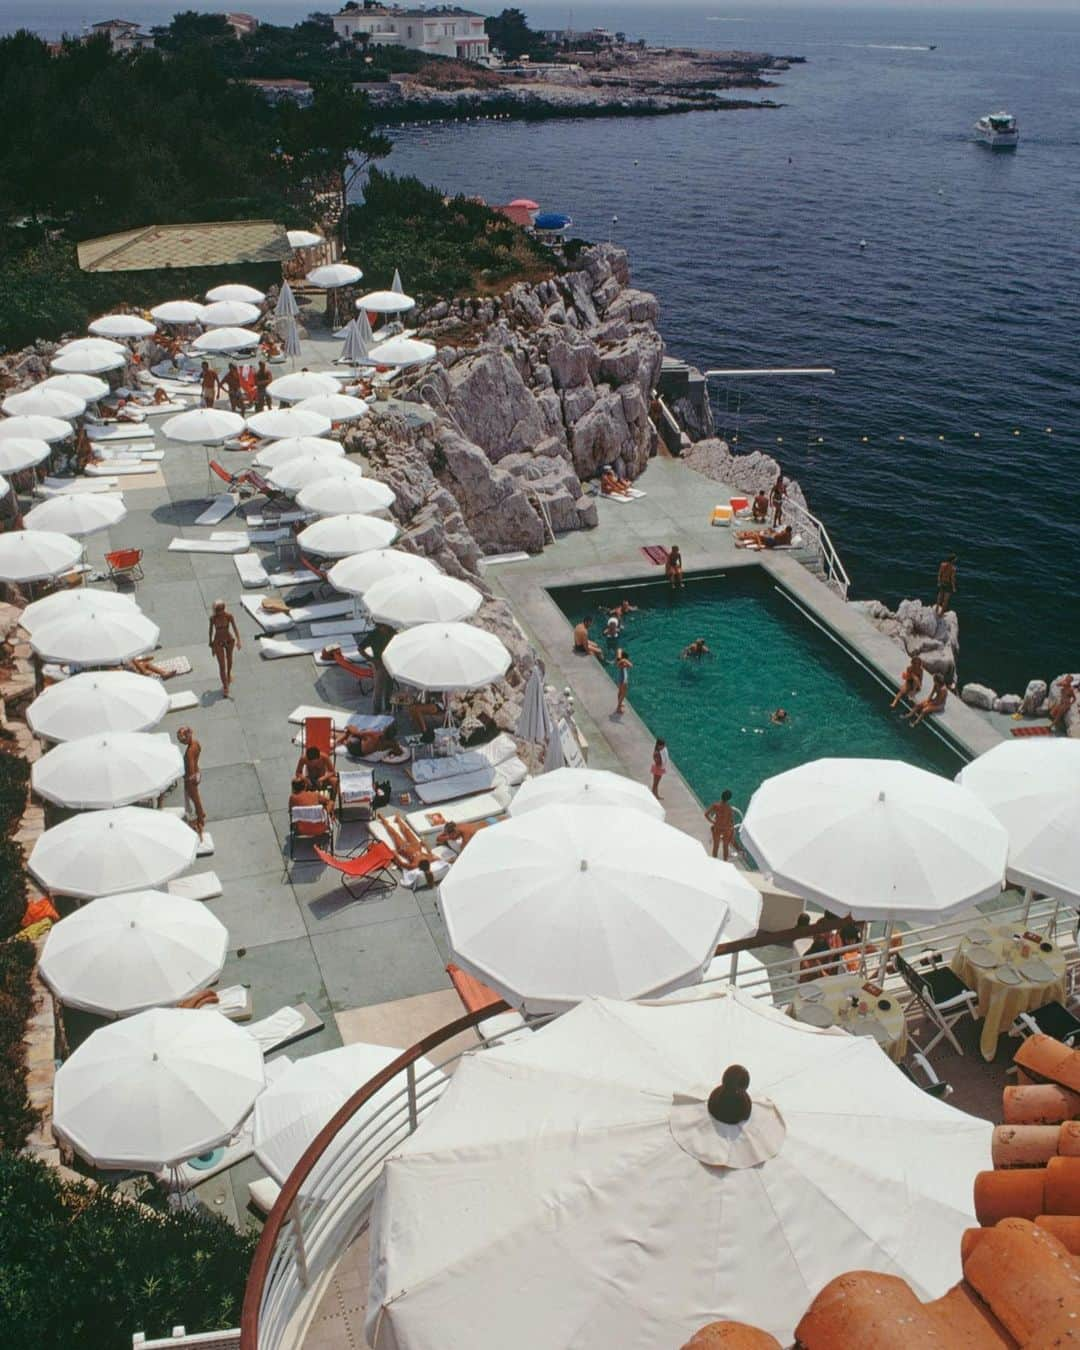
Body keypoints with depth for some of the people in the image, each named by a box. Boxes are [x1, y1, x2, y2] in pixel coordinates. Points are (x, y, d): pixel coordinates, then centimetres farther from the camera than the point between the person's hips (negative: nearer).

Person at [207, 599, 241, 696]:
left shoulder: (229, 616, -19)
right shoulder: (213, 618, -18)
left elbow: (235, 628, -19)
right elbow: (211, 630, -5)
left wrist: (238, 640, -31)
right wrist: (211, 644, 4)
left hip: (229, 640, 2)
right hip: (218, 642, -2)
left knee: (229, 659, 27)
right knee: (222, 665, -4)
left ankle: (229, 674, 57)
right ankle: (225, 687, 2)